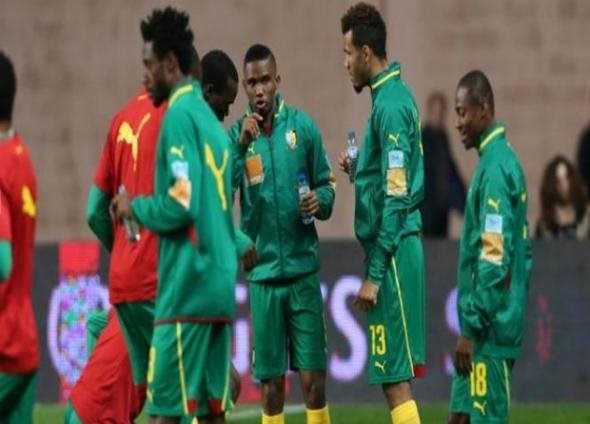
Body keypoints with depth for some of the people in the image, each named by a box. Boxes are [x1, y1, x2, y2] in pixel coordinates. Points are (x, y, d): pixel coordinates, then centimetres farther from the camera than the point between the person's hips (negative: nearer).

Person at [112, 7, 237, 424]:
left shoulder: (180, 115, -9)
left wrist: (135, 208, -2)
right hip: (220, 292, 8)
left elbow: (180, 204, -17)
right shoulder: (210, 118, 17)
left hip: (187, 292, -8)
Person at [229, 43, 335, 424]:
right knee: (271, 382, 4)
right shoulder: (237, 134, 1)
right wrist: (241, 145, -25)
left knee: (313, 378, -2)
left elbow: (326, 184, 9)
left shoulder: (303, 126, 1)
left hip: (303, 268, 0)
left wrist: (320, 200, -14)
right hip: (263, 272, 0)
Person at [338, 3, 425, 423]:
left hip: (394, 251, -10)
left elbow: (396, 197, -19)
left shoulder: (390, 105, -15)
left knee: (395, 379, -7)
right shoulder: (397, 94, 14)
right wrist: (359, 168, 8)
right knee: (394, 375, 11)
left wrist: (374, 274, -18)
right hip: (398, 248, 10)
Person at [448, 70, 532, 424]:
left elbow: (494, 258, -21)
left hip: (490, 329, -9)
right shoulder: (505, 160, 14)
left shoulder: (495, 167, -16)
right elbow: (521, 251, 19)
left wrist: (471, 328, -19)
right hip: (491, 324, 9)